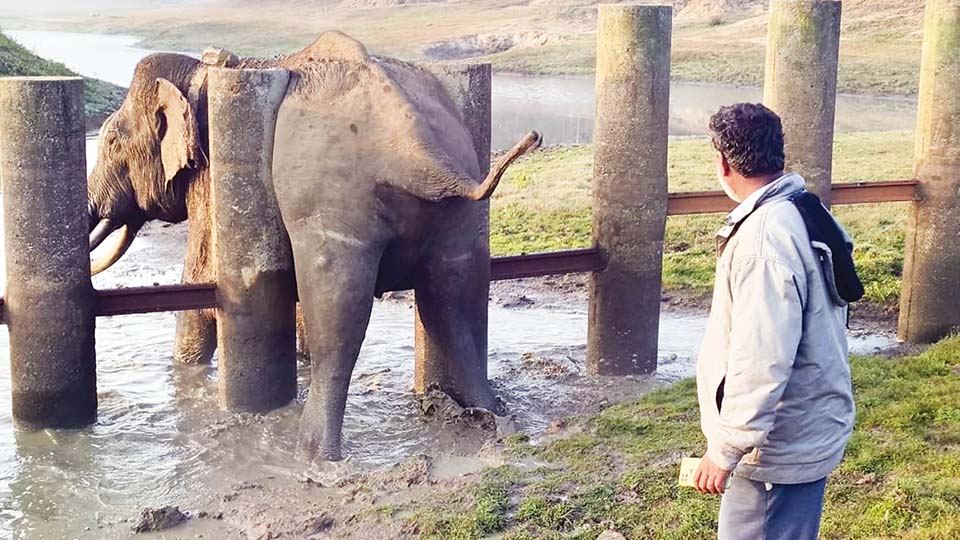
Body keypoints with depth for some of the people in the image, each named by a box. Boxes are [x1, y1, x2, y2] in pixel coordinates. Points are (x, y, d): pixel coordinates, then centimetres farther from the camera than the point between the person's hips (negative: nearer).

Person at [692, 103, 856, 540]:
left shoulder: (764, 239, -25)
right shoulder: (804, 212, 6)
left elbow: (760, 363, -28)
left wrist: (724, 451, -21)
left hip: (780, 444, -10)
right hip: (805, 429, 10)